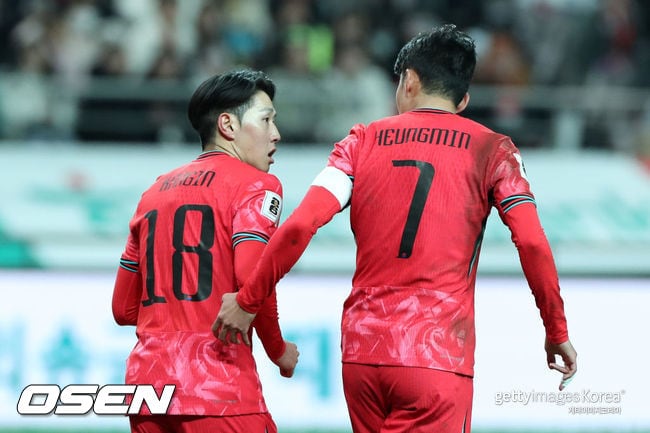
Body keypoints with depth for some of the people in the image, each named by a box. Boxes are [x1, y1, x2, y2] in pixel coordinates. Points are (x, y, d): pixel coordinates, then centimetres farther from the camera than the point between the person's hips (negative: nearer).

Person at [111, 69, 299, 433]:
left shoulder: (156, 190, 21)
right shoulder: (255, 185, 1)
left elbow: (124, 309, 22)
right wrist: (279, 351, -1)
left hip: (146, 377, 7)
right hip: (218, 386, -7)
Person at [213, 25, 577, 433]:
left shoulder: (363, 141, 9)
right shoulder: (491, 150, 5)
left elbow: (300, 226, -2)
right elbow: (532, 244, -6)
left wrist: (247, 301, 7)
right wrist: (557, 333, 4)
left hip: (362, 353, 3)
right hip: (438, 358, -3)